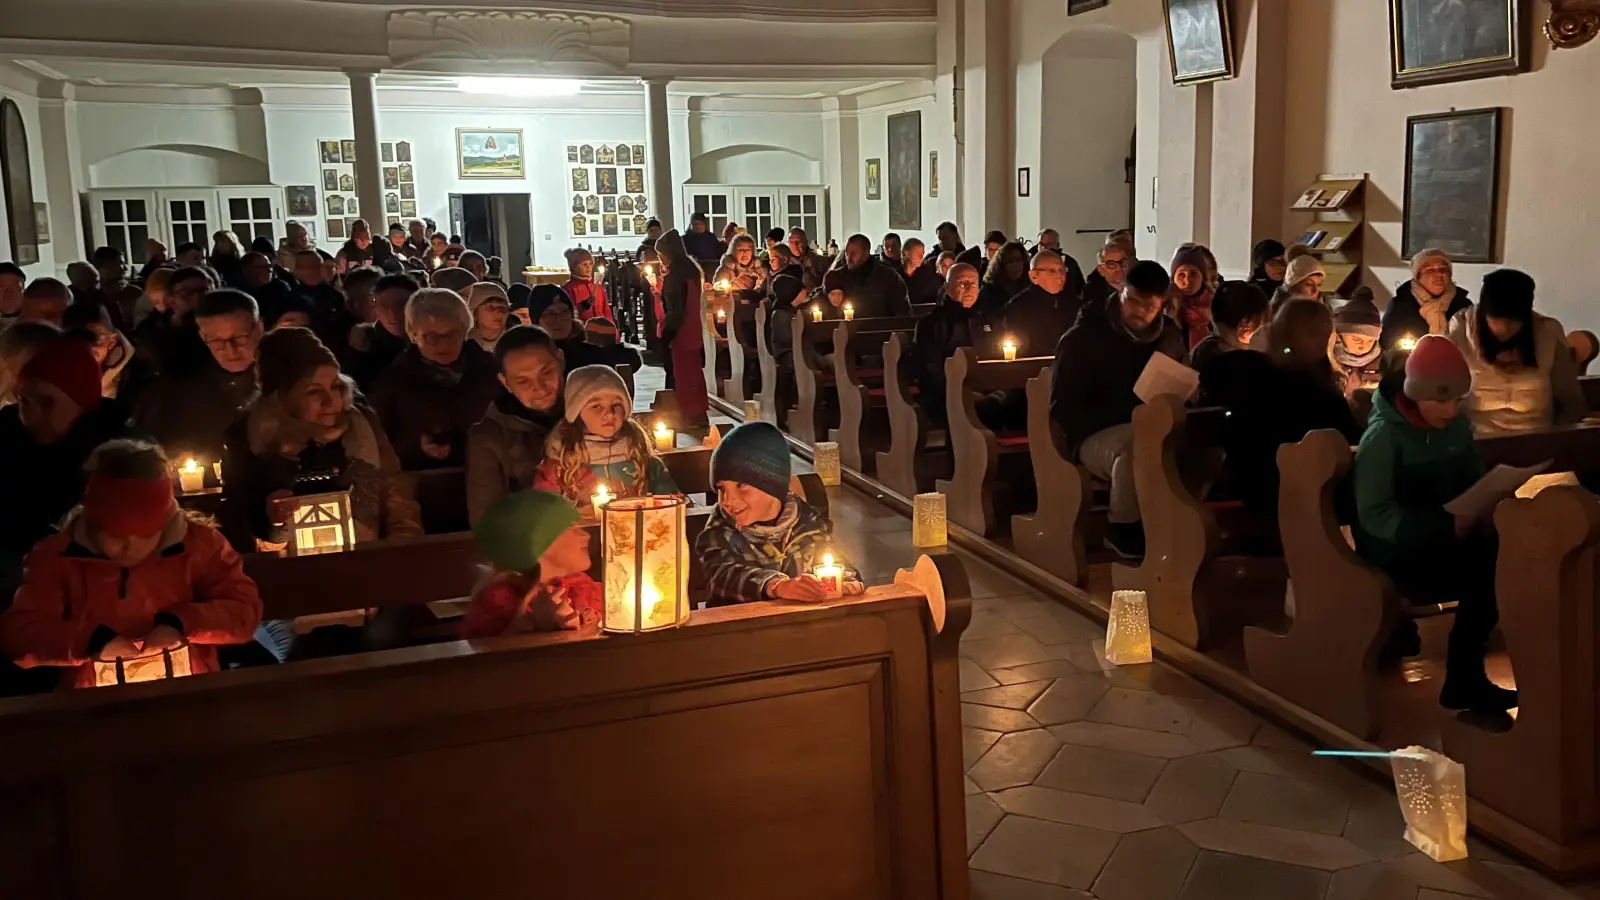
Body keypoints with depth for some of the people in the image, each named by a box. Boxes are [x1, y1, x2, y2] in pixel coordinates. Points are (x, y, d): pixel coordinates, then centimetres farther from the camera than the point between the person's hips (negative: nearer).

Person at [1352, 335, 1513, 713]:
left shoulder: (1457, 426, 1)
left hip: (1446, 536, 6)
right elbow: (1374, 516, -22)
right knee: (1485, 569, -25)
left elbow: (1474, 483, 13)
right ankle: (1464, 680, -10)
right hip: (1394, 549, -6)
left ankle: (1466, 674, -8)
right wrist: (1448, 524, -31)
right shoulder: (1384, 435, -18)